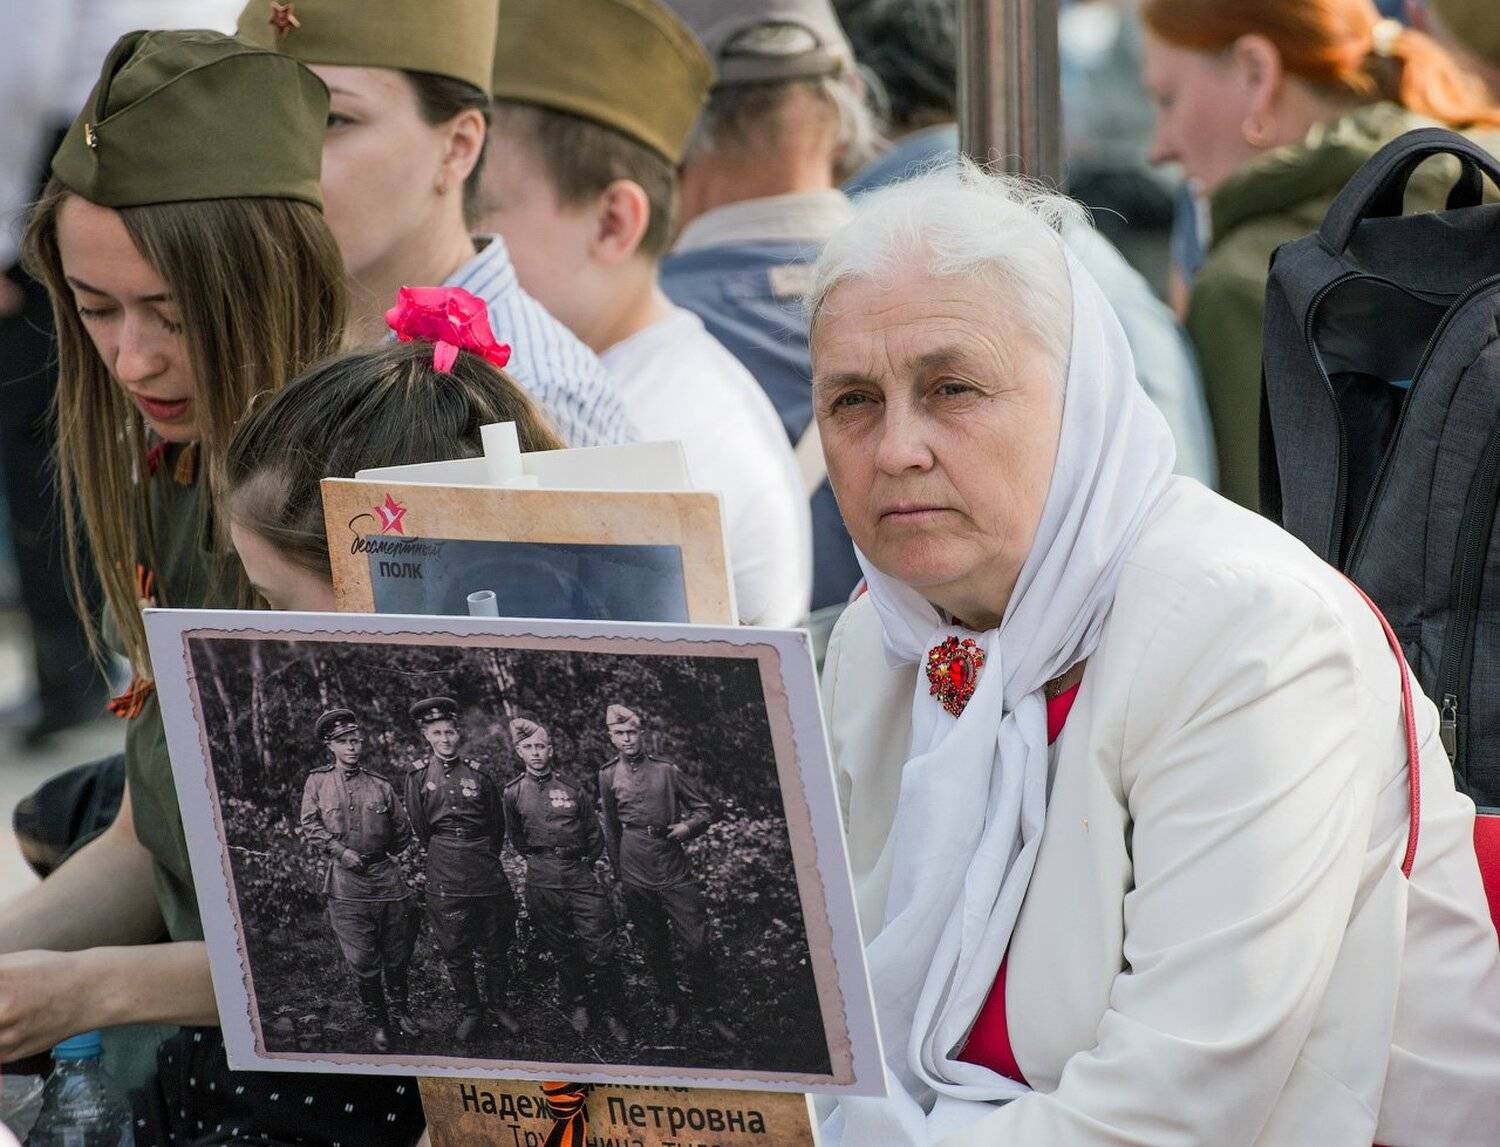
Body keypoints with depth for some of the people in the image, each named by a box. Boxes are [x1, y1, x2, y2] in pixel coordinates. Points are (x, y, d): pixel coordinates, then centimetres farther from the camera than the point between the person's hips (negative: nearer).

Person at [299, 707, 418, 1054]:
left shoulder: (380, 786, 8)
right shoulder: (318, 782, 3)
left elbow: (403, 831, 15)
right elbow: (309, 825, -3)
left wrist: (379, 855, 8)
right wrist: (340, 851, -12)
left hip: (385, 874, 2)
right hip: (346, 882, -2)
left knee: (397, 953, 8)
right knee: (363, 961, -3)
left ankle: (400, 1010, 29)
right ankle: (378, 1024, 9)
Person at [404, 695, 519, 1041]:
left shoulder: (477, 772, 3)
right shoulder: (418, 775, 0)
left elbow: (498, 822, 12)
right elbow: (420, 828, 5)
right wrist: (443, 856, 10)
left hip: (486, 868, 1)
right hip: (446, 878, -1)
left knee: (494, 946, 7)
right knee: (455, 950, 3)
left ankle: (498, 1006, 22)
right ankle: (470, 1011, 17)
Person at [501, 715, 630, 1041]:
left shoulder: (573, 790, 4)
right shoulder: (513, 794, 3)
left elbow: (595, 837, 13)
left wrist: (582, 865, 11)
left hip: (580, 876, 0)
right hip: (542, 882, 0)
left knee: (600, 950, -5)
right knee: (562, 952, 9)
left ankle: (613, 1014, 6)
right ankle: (577, 1007, 27)